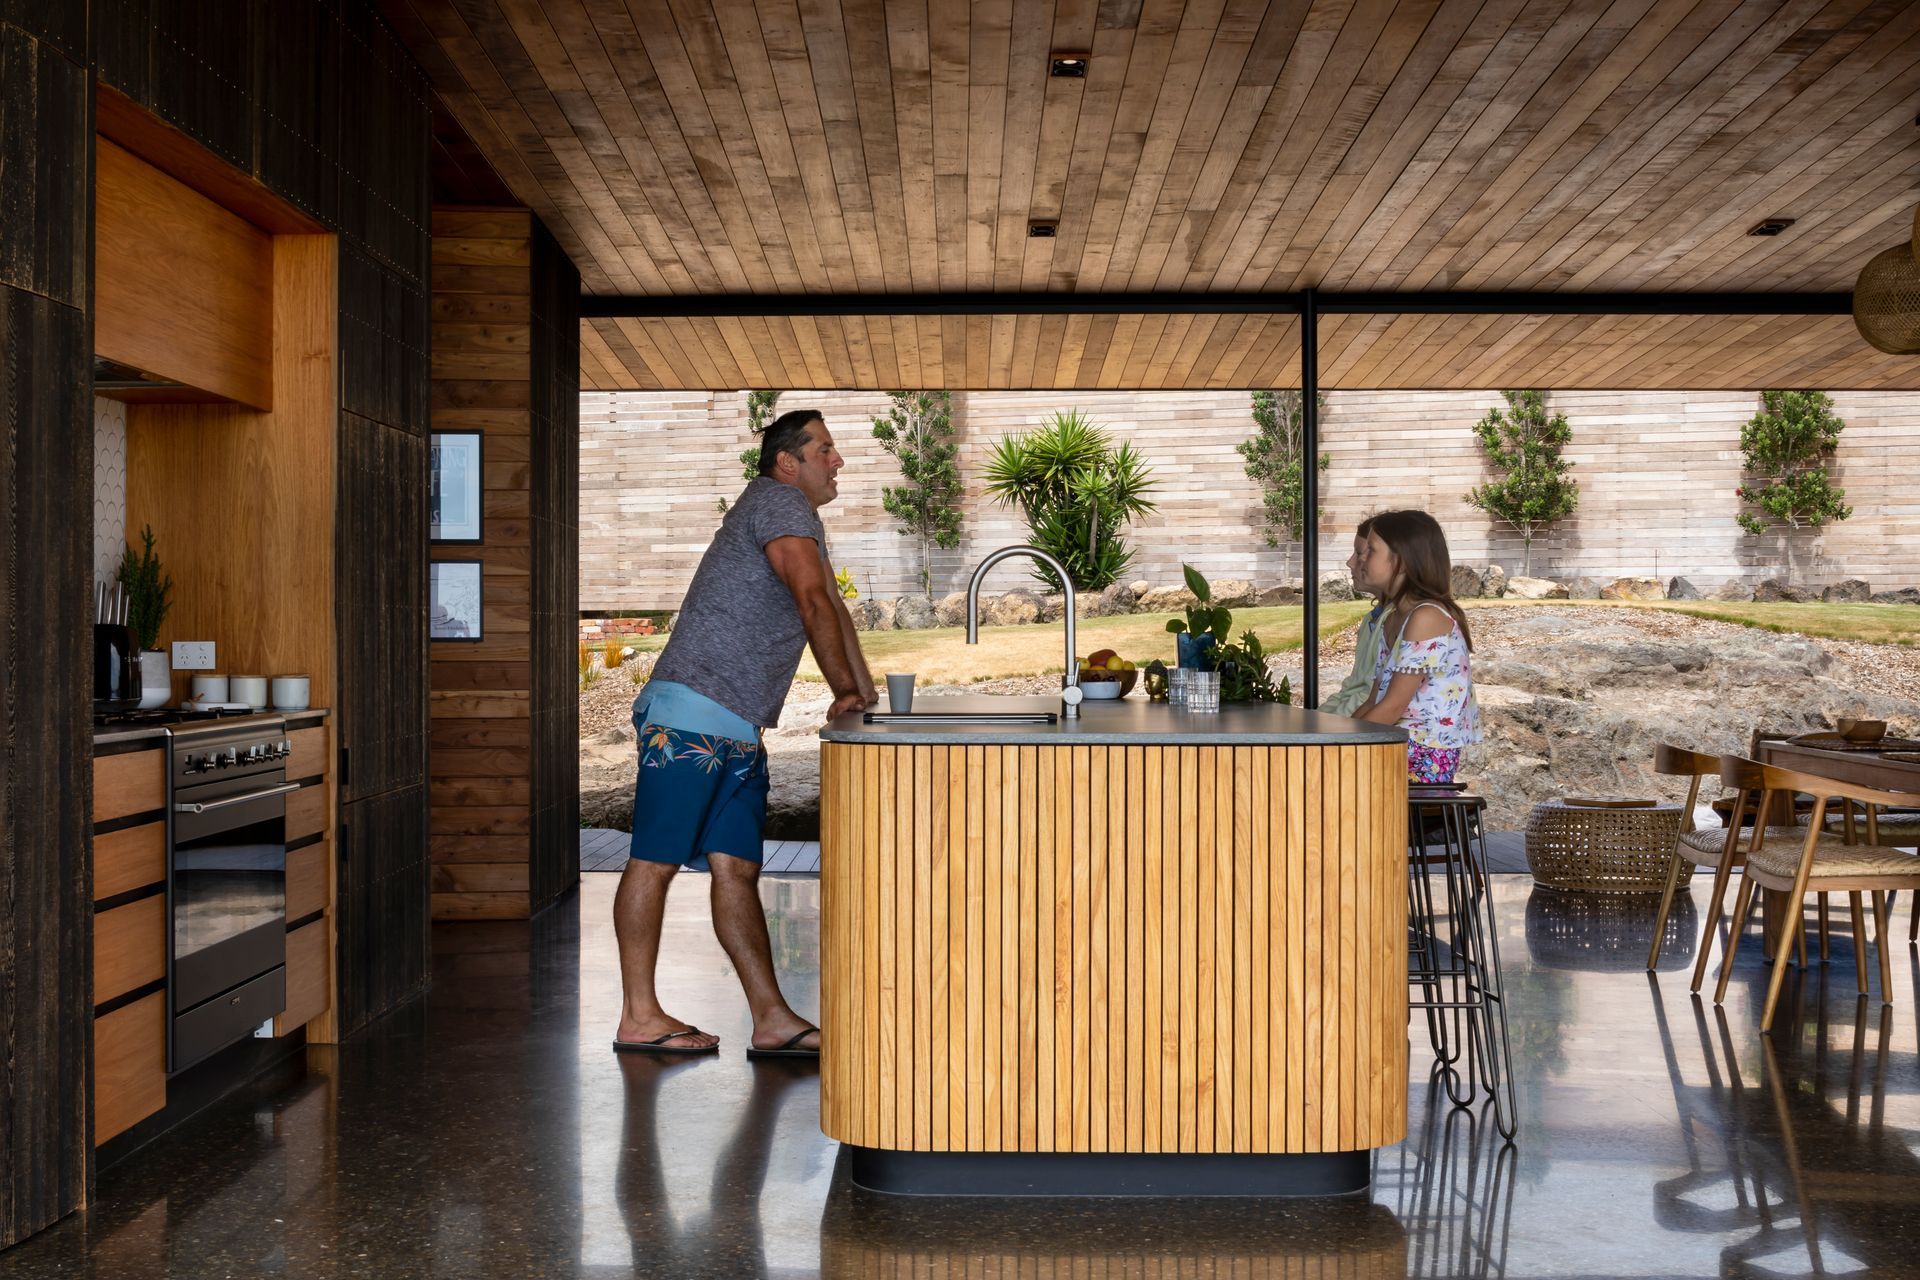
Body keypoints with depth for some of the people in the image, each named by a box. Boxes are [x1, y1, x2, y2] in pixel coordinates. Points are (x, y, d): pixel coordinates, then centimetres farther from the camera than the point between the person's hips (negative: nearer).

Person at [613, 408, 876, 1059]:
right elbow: (814, 601, -18)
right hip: (691, 713, -10)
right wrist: (845, 690, -13)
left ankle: (772, 1020, 4)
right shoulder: (780, 503, -6)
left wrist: (868, 697, 22)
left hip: (740, 730, 10)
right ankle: (639, 1016, 5)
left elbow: (833, 608, 27)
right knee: (655, 860, -2)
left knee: (737, 868, 5)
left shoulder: (797, 517, 25)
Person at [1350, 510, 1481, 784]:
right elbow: (1374, 702, 13)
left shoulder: (1427, 617, -15)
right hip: (1397, 746, 8)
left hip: (1425, 758, -8)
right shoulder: (1392, 615, 13)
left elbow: (1392, 708, -16)